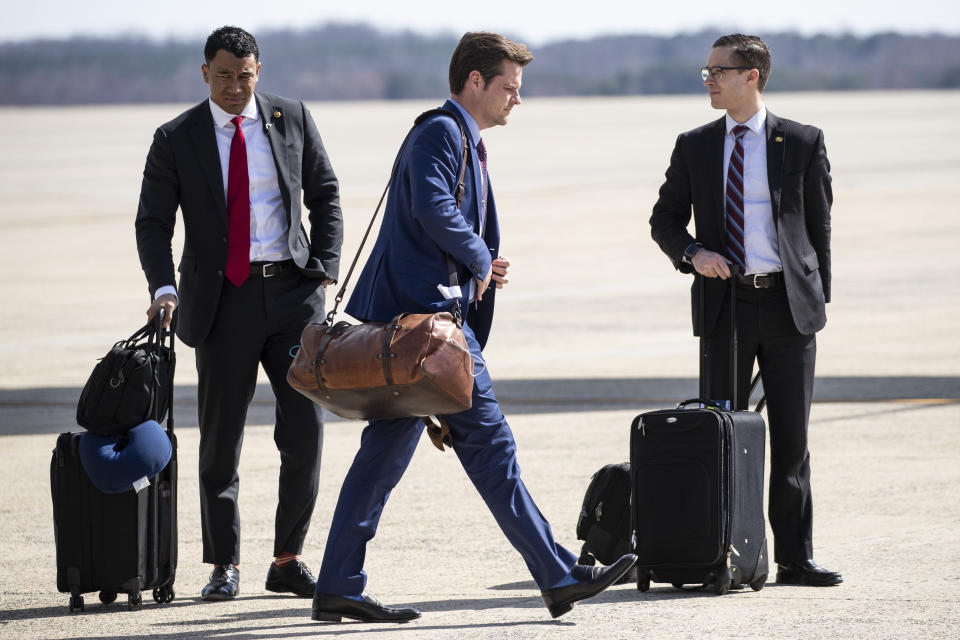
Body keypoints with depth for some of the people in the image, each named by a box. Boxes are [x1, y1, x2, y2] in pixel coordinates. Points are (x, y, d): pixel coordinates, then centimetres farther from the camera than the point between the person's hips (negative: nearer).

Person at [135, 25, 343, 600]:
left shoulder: (293, 119, 6)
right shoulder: (176, 139, 1)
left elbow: (326, 196, 12)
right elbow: (153, 222, -1)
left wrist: (324, 269, 0)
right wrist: (164, 289, -17)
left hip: (292, 291, 1)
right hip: (224, 296, -1)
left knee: (306, 425, -4)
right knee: (221, 438, 2)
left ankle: (288, 561, 8)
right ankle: (225, 566, 13)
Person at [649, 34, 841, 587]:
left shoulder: (803, 143, 3)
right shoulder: (694, 147, 8)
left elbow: (819, 223, 7)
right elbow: (665, 219, 11)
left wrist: (819, 297, 5)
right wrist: (692, 253, -9)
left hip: (789, 303, -1)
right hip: (725, 304, 2)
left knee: (791, 438, 1)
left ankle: (795, 558, 5)